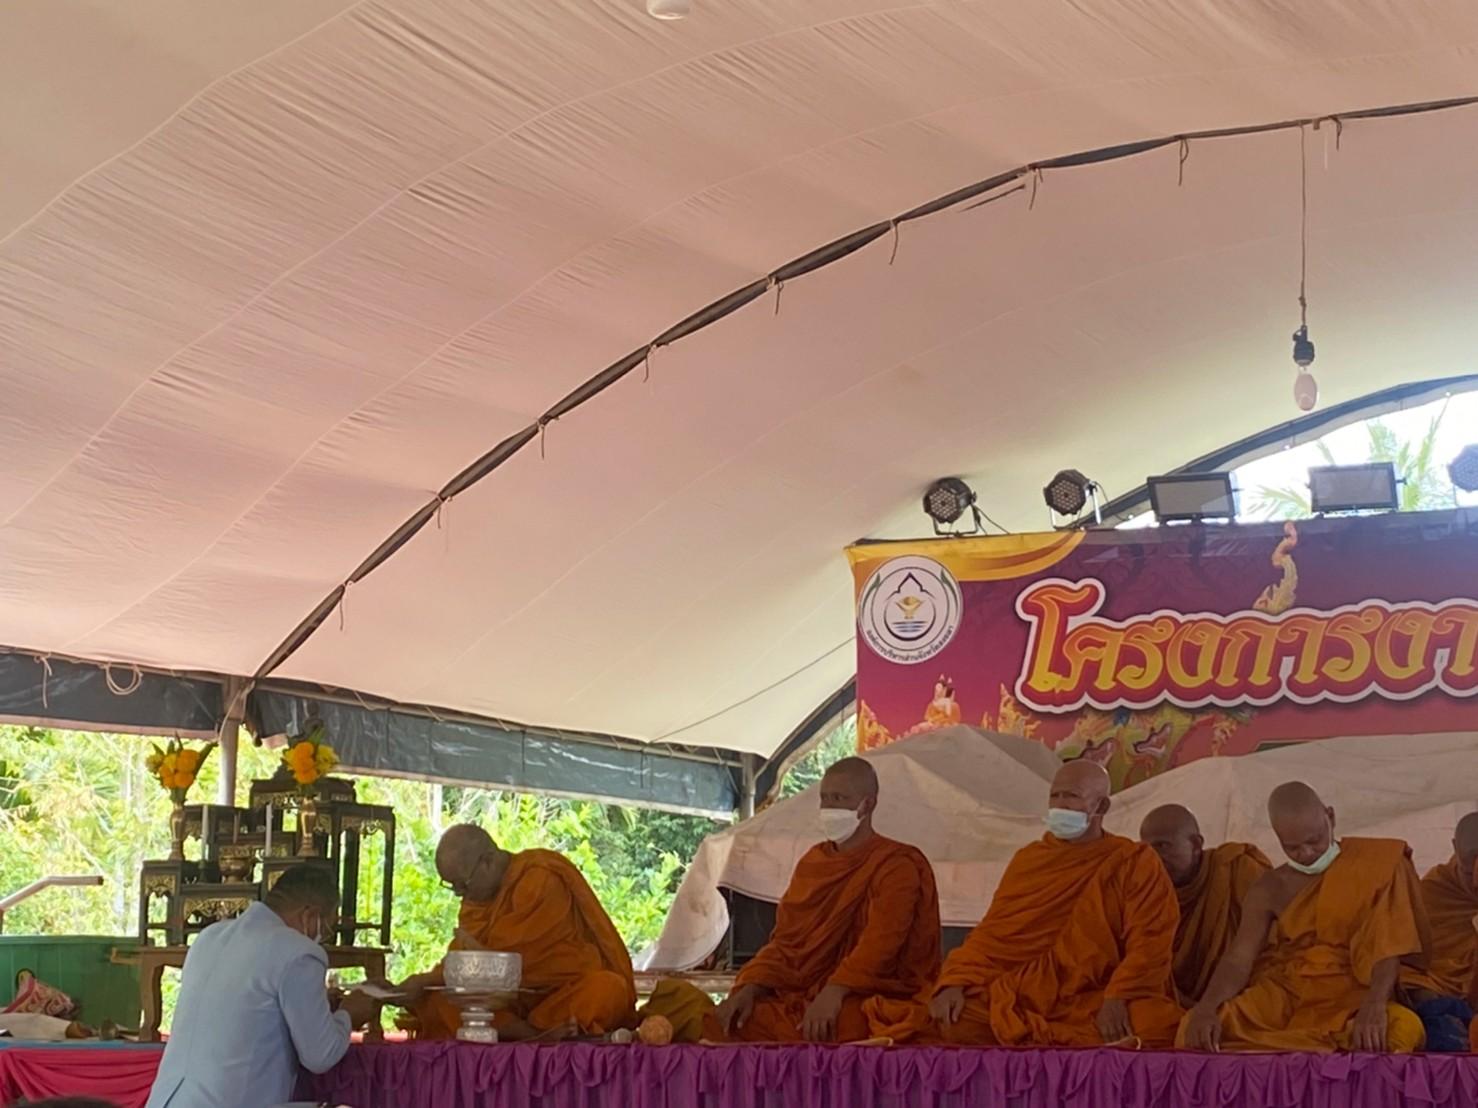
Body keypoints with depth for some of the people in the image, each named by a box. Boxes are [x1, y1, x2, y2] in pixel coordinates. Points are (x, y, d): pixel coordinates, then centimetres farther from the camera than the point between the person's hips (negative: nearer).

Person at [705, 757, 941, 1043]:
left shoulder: (896, 866, -2)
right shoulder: (813, 862, 19)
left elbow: (881, 941, -18)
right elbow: (786, 942, 16)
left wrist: (834, 993, -33)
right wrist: (749, 988, -3)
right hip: (802, 995, 6)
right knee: (717, 1025, -15)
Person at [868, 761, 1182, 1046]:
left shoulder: (1136, 864, 5)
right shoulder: (1028, 859, 18)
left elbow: (1149, 944, -6)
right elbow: (993, 934, 12)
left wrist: (1118, 999, -21)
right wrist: (955, 983, -5)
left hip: (1094, 1004, -2)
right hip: (1024, 997, 2)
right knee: (956, 1023, -23)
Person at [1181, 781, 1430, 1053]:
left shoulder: (1373, 867, 1)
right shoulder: (1269, 891, 8)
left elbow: (1387, 946, -9)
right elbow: (1239, 959, -3)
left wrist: (1375, 1005, -30)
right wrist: (1207, 1007, -24)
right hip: (1283, 998, 2)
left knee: (1403, 1028, -37)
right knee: (1199, 1028, -26)